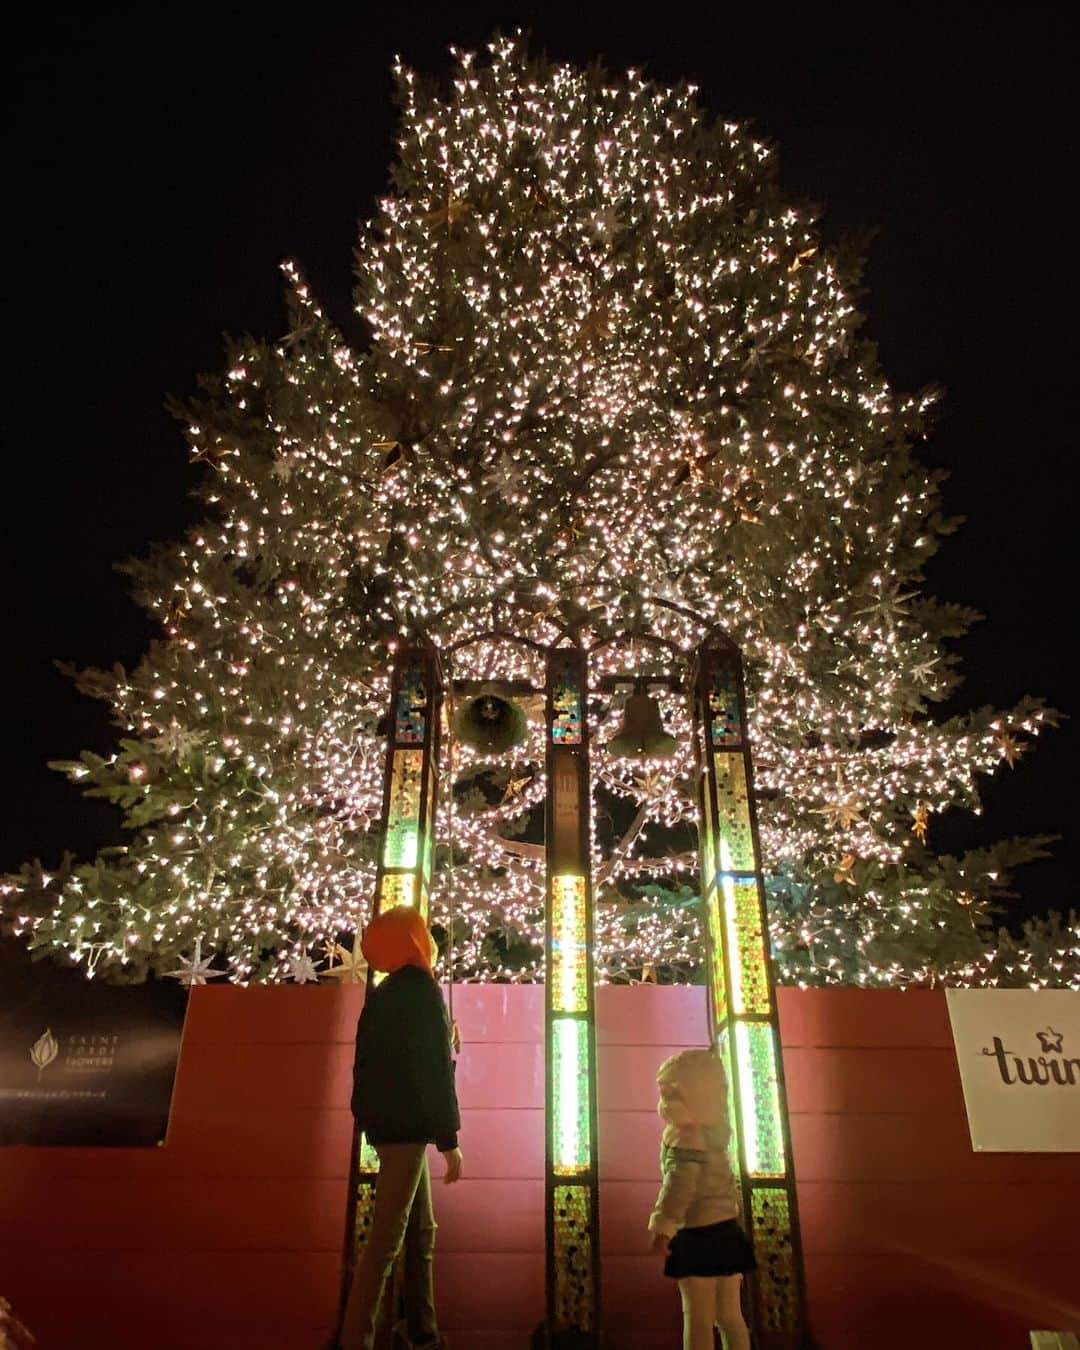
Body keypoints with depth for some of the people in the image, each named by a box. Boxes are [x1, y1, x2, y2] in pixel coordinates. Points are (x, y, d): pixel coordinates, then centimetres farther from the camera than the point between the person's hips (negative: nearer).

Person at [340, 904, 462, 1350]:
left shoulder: (382, 994, 13)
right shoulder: (421, 989, -12)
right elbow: (433, 1068, -16)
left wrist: (370, 1119, 19)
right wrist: (449, 1138, -15)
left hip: (389, 1123, 9)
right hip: (407, 1125, -9)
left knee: (420, 1231, 16)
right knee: (387, 1236, -7)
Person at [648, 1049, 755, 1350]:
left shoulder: (684, 1135, -13)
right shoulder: (713, 1132, 13)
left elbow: (680, 1182, -26)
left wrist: (663, 1225, -31)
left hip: (698, 1234, -8)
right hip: (726, 1231, 8)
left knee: (698, 1317, -2)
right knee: (730, 1315, 12)